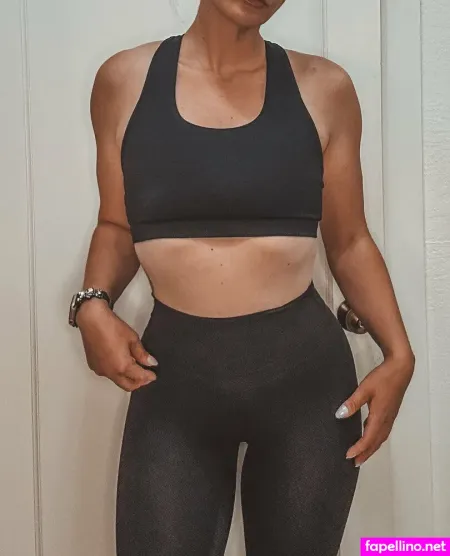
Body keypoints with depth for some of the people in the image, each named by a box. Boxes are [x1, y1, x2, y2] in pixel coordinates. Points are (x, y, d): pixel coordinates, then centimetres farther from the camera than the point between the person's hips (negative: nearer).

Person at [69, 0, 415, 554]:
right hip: (174, 375, 0)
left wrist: (397, 352, -5)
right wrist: (93, 304, -7)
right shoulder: (124, 79, 3)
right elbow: (117, 226, 11)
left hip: (306, 371, 1)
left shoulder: (323, 88, 1)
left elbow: (349, 242, 6)